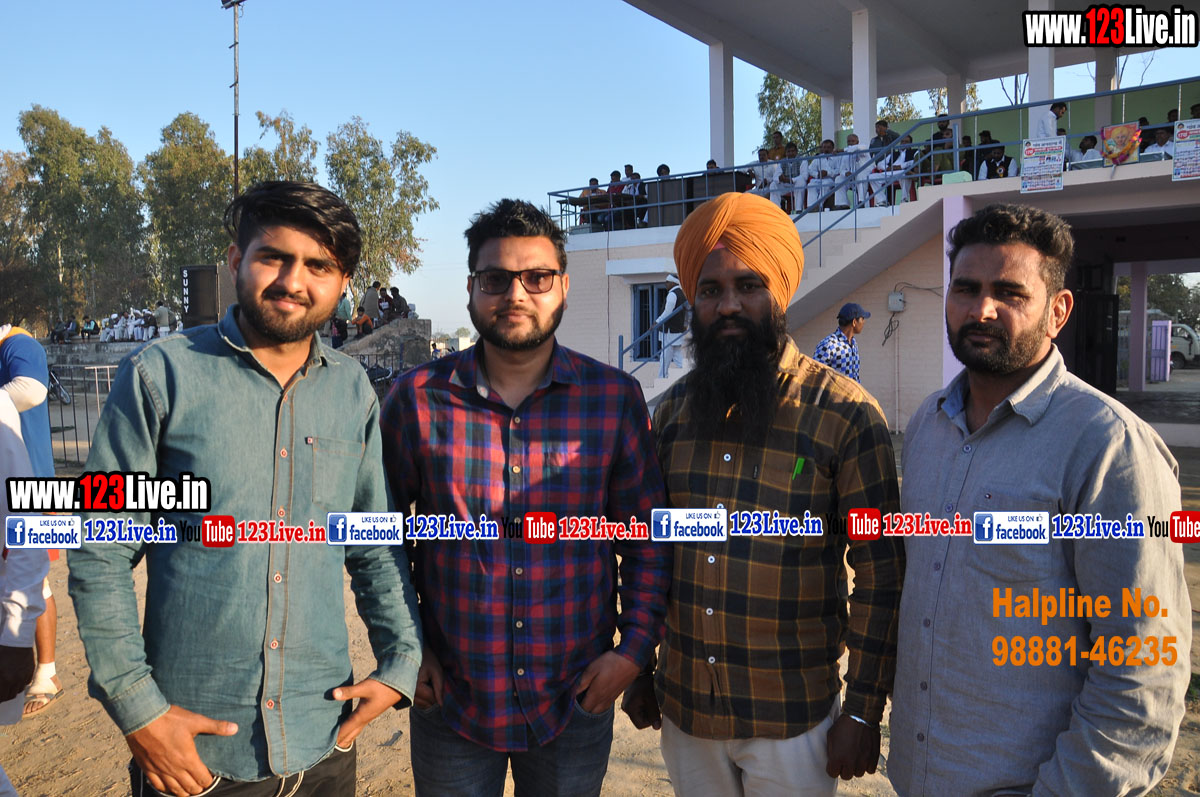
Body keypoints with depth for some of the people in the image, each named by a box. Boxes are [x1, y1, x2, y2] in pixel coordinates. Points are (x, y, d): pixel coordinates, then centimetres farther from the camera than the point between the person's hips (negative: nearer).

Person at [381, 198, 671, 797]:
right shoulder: (416, 399, -6)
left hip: (577, 703, 1)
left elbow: (648, 535, 1)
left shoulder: (615, 399, -6)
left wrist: (636, 646, -6)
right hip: (449, 702, 0)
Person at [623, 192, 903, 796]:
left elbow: (880, 574, -10)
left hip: (792, 718, -4)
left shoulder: (845, 415, -13)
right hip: (683, 708, 4)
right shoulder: (671, 410, 0)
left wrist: (864, 711, -9)